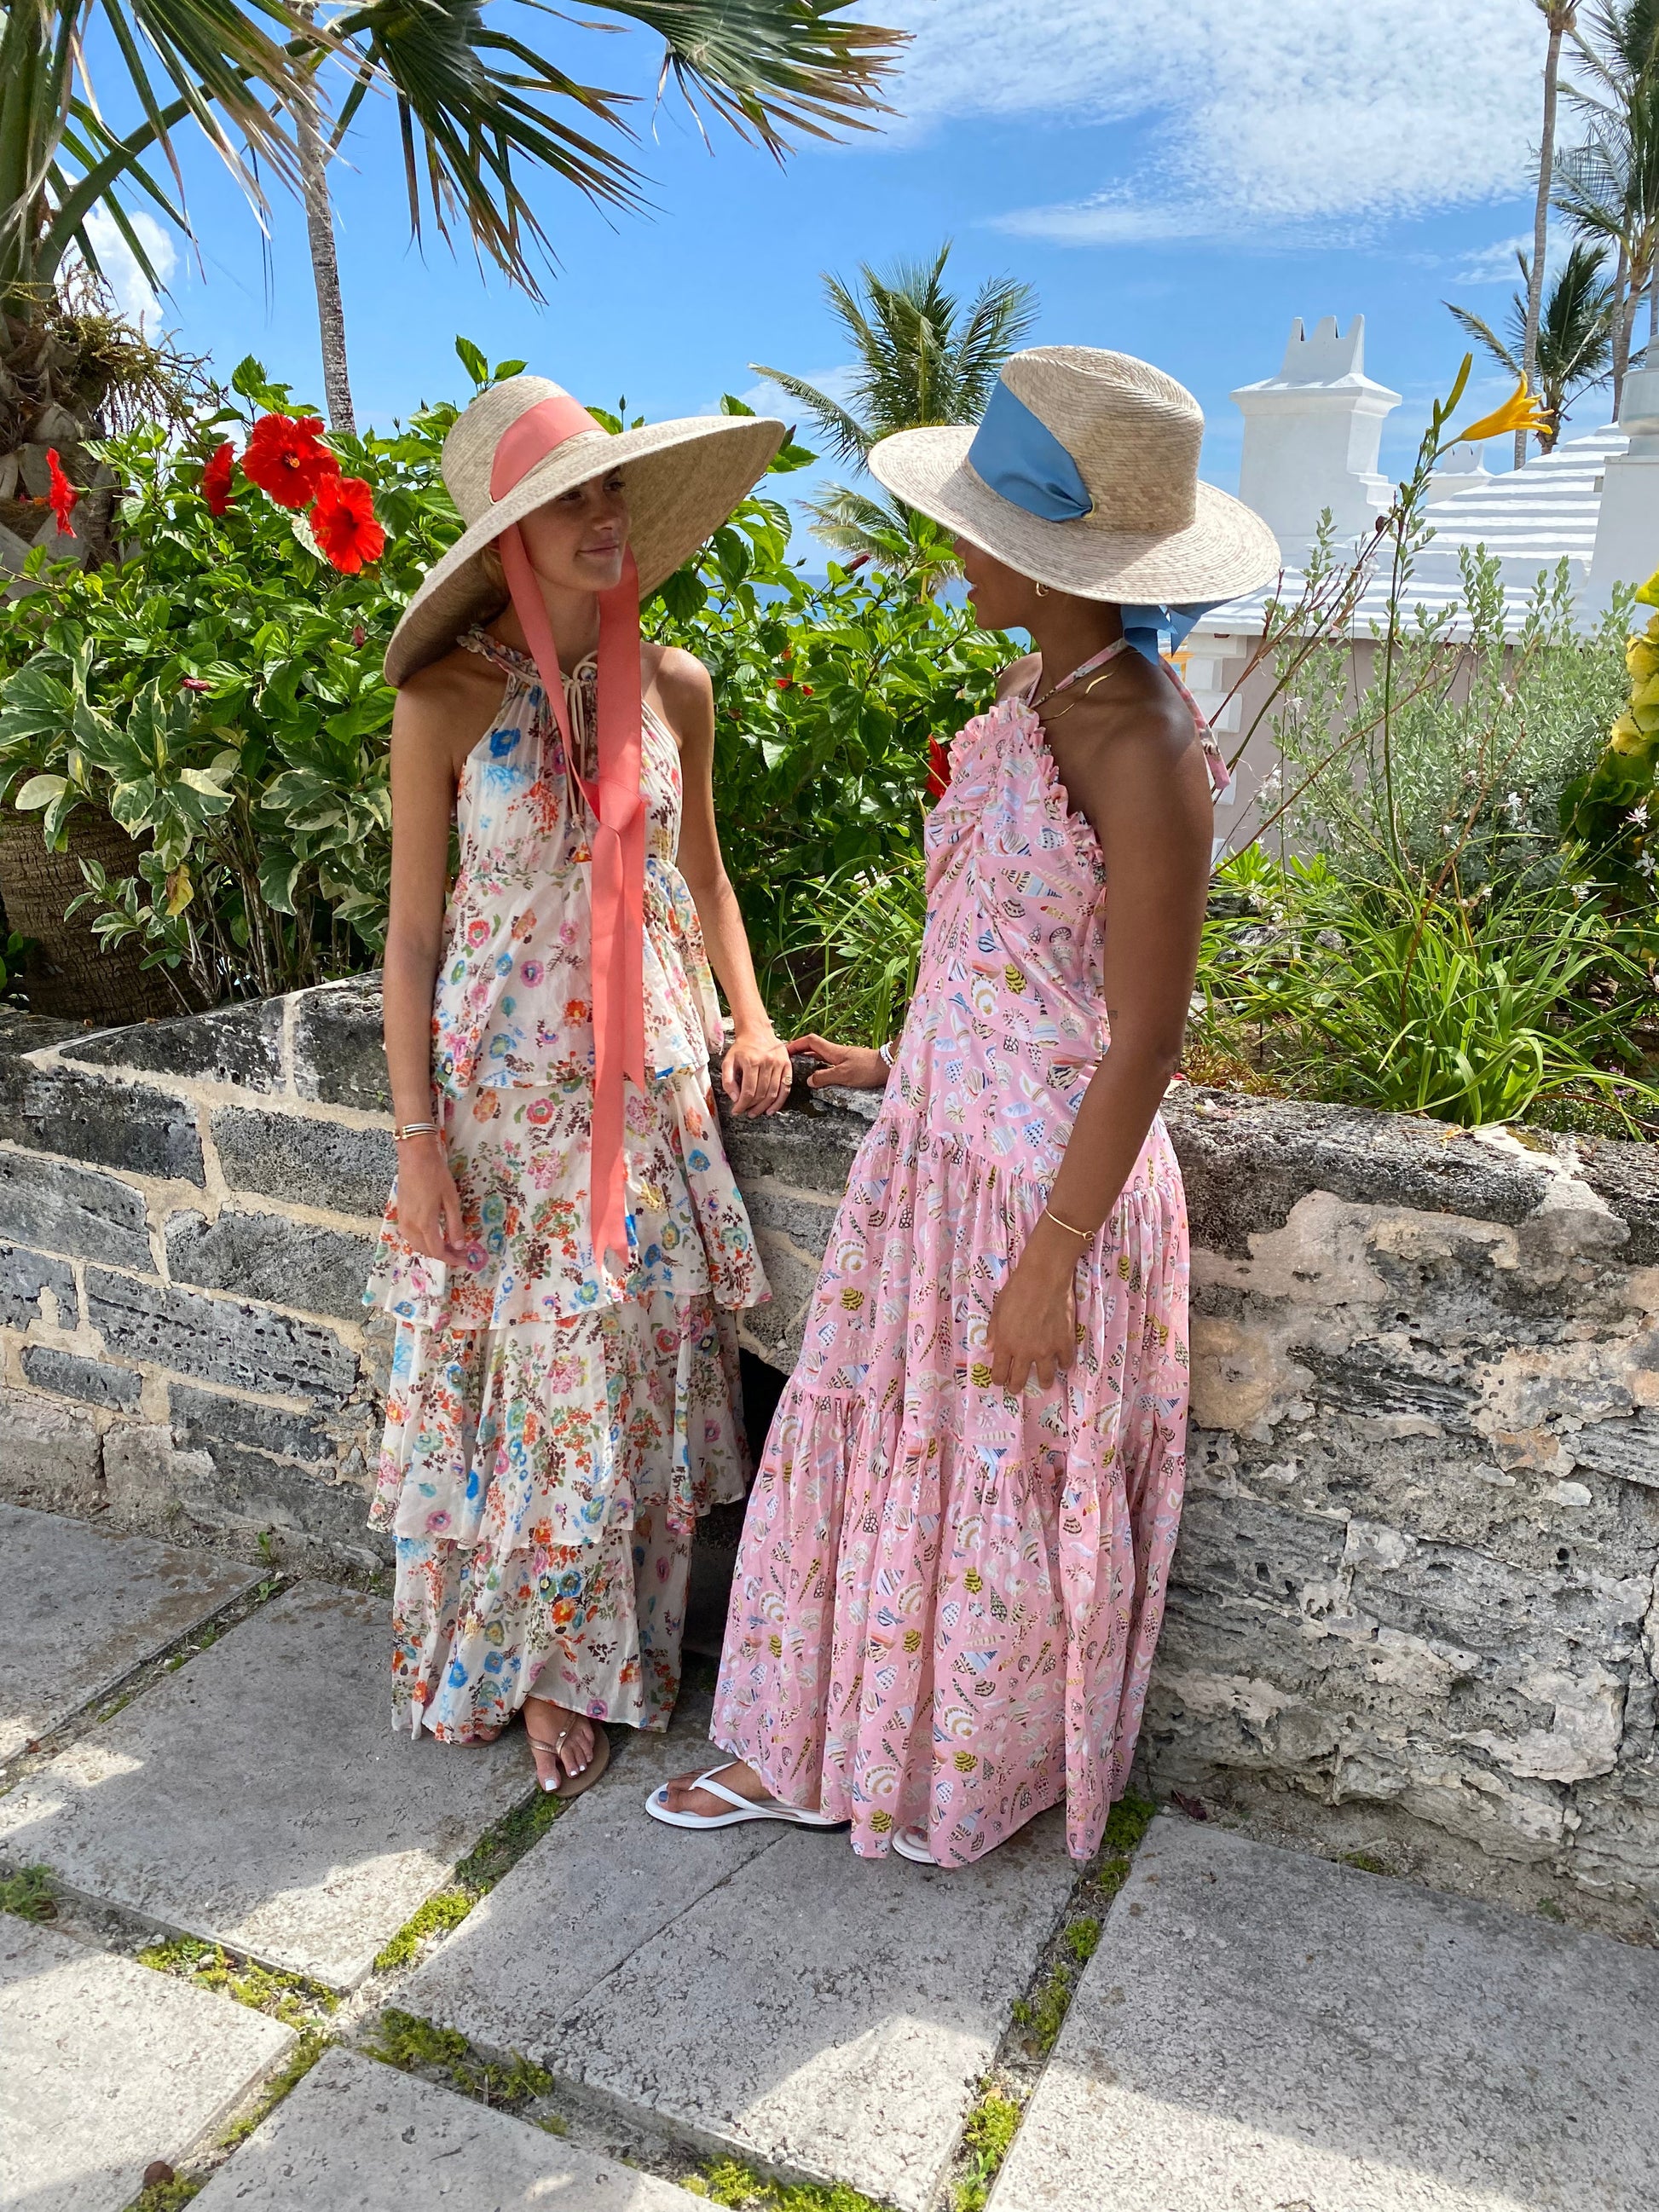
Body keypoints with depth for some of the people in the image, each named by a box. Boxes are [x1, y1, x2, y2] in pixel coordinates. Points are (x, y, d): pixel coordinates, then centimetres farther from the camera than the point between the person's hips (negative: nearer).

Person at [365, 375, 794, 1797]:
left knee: (641, 1368, 9)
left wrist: (749, 1019, 0)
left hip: (651, 1075, 3)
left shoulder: (672, 685, 2)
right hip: (507, 1080, -3)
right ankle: (527, 1663, 29)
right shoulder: (449, 698, -8)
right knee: (526, 1373, 6)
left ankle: (591, 1657, 31)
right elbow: (413, 928, -5)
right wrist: (417, 1140, -8)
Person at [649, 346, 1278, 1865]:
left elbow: (1146, 1040, -21)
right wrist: (912, 1066, 21)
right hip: (940, 1148, 8)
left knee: (1005, 1494, 13)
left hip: (1053, 1183, -8)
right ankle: (807, 1747, 41)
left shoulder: (1142, 745, -23)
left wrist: (1051, 1258, -17)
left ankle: (980, 1786, 42)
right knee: (871, 1439, 18)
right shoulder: (1036, 692, 3)